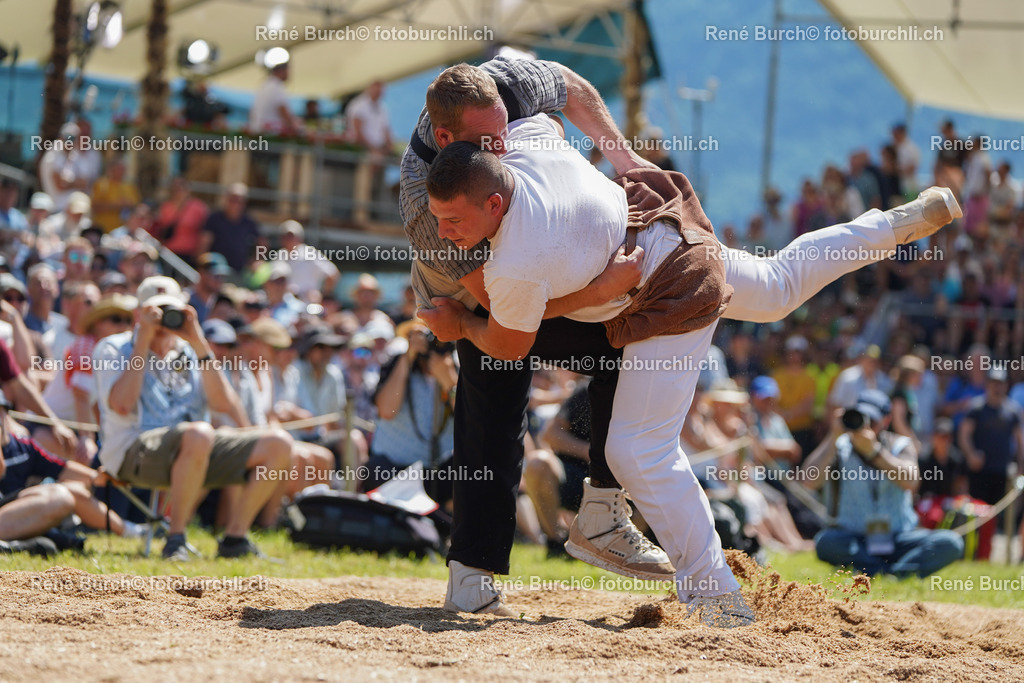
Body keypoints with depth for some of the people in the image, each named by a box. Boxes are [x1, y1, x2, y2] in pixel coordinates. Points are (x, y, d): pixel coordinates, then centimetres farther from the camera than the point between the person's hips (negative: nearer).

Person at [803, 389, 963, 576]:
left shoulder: (900, 445, 2)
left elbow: (911, 482, -20)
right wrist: (834, 437, -20)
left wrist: (873, 450, -28)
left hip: (900, 540, 1)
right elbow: (810, 481, -18)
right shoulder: (841, 447, -1)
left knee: (950, 543, -24)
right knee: (825, 542, -35)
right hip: (853, 539, -1)